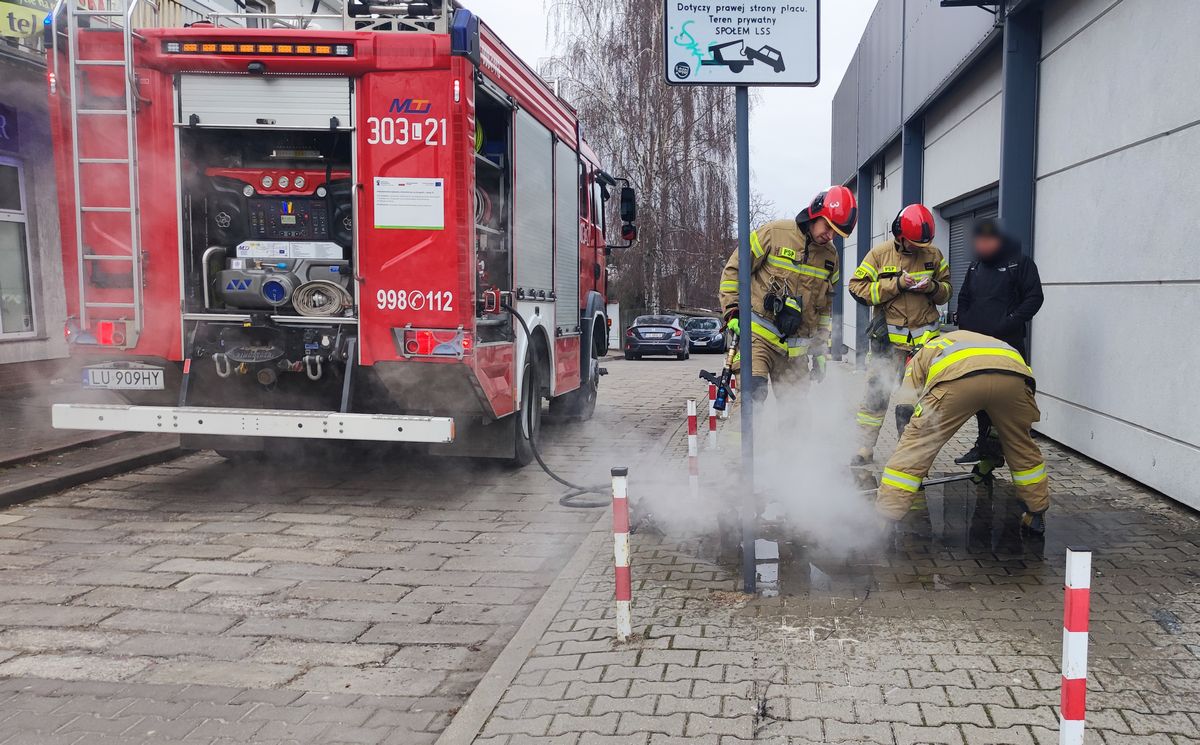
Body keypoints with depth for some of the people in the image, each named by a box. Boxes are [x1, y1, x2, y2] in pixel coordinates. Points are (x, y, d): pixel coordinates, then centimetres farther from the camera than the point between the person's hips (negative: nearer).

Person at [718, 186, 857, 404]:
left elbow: (825, 306, 21)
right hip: (758, 334, -5)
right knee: (754, 393, -23)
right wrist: (732, 312, -8)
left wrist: (821, 351, 18)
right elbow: (734, 269, 0)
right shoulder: (774, 233, -5)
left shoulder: (830, 256, 12)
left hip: (795, 346, 5)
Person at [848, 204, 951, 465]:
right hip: (889, 336, -3)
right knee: (877, 392, -4)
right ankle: (864, 449, 5)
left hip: (926, 336, 3)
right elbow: (858, 288, -8)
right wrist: (896, 284, -17)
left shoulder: (934, 255, 6)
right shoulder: (880, 254, -3)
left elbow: (946, 290, 13)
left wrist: (932, 287, -10)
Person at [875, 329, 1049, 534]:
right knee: (1022, 445, 28)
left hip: (957, 378, -3)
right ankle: (1037, 514, 36)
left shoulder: (920, 358, 39)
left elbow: (906, 412, 31)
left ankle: (883, 518, 9)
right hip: (1013, 374, 3)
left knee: (914, 443, 10)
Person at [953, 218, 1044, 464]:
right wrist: (965, 325, 8)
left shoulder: (1020, 263, -1)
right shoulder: (975, 267, 19)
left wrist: (1010, 322, -15)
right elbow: (963, 299, 25)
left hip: (1009, 343, -6)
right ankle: (985, 444, 19)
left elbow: (1034, 298, -6)